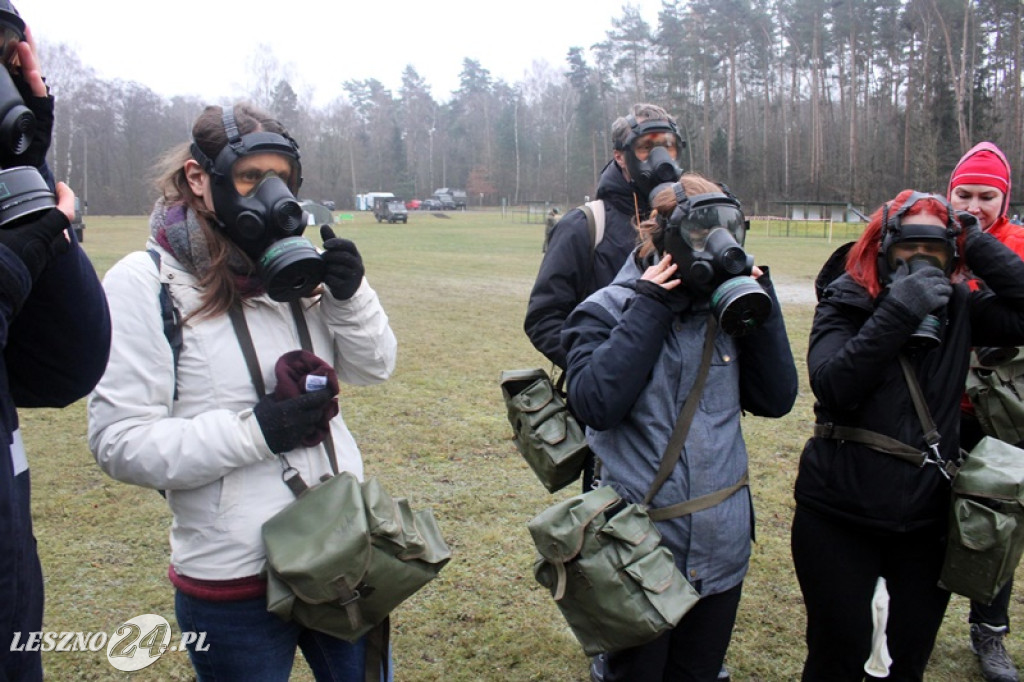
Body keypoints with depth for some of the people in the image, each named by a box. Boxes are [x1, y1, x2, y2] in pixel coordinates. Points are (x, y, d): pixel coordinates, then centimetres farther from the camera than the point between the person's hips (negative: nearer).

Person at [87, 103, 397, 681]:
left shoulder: (296, 267, 1)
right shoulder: (146, 282, -11)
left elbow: (374, 367, 5)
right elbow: (120, 442, -14)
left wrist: (349, 295, -12)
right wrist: (254, 432, -22)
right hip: (236, 586, -4)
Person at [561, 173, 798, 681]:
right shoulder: (608, 310, -9)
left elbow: (776, 400, 0)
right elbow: (597, 403, -24)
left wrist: (760, 306, -8)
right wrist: (650, 309, -20)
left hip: (720, 549, 5)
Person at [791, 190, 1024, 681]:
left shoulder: (958, 311, 4)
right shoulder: (845, 304, -7)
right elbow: (833, 386, -22)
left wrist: (977, 242, -9)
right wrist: (898, 312, -26)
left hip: (927, 518, 4)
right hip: (840, 518, -3)